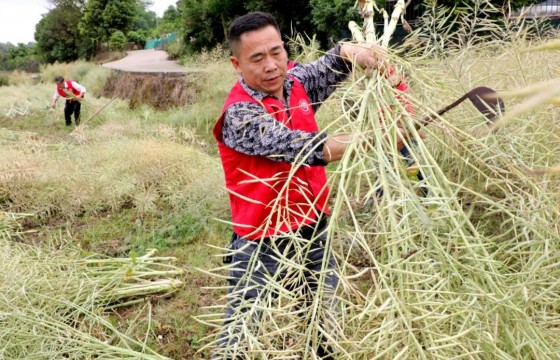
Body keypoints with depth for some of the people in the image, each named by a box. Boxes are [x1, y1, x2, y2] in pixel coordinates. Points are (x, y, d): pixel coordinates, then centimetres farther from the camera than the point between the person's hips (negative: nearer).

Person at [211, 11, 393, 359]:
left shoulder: (296, 82, -1)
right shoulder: (240, 114, -22)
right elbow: (291, 145, -32)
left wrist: (352, 51, -23)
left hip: (314, 230, 7)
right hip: (264, 244, -6)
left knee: (326, 323, 24)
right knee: (241, 331, 7)